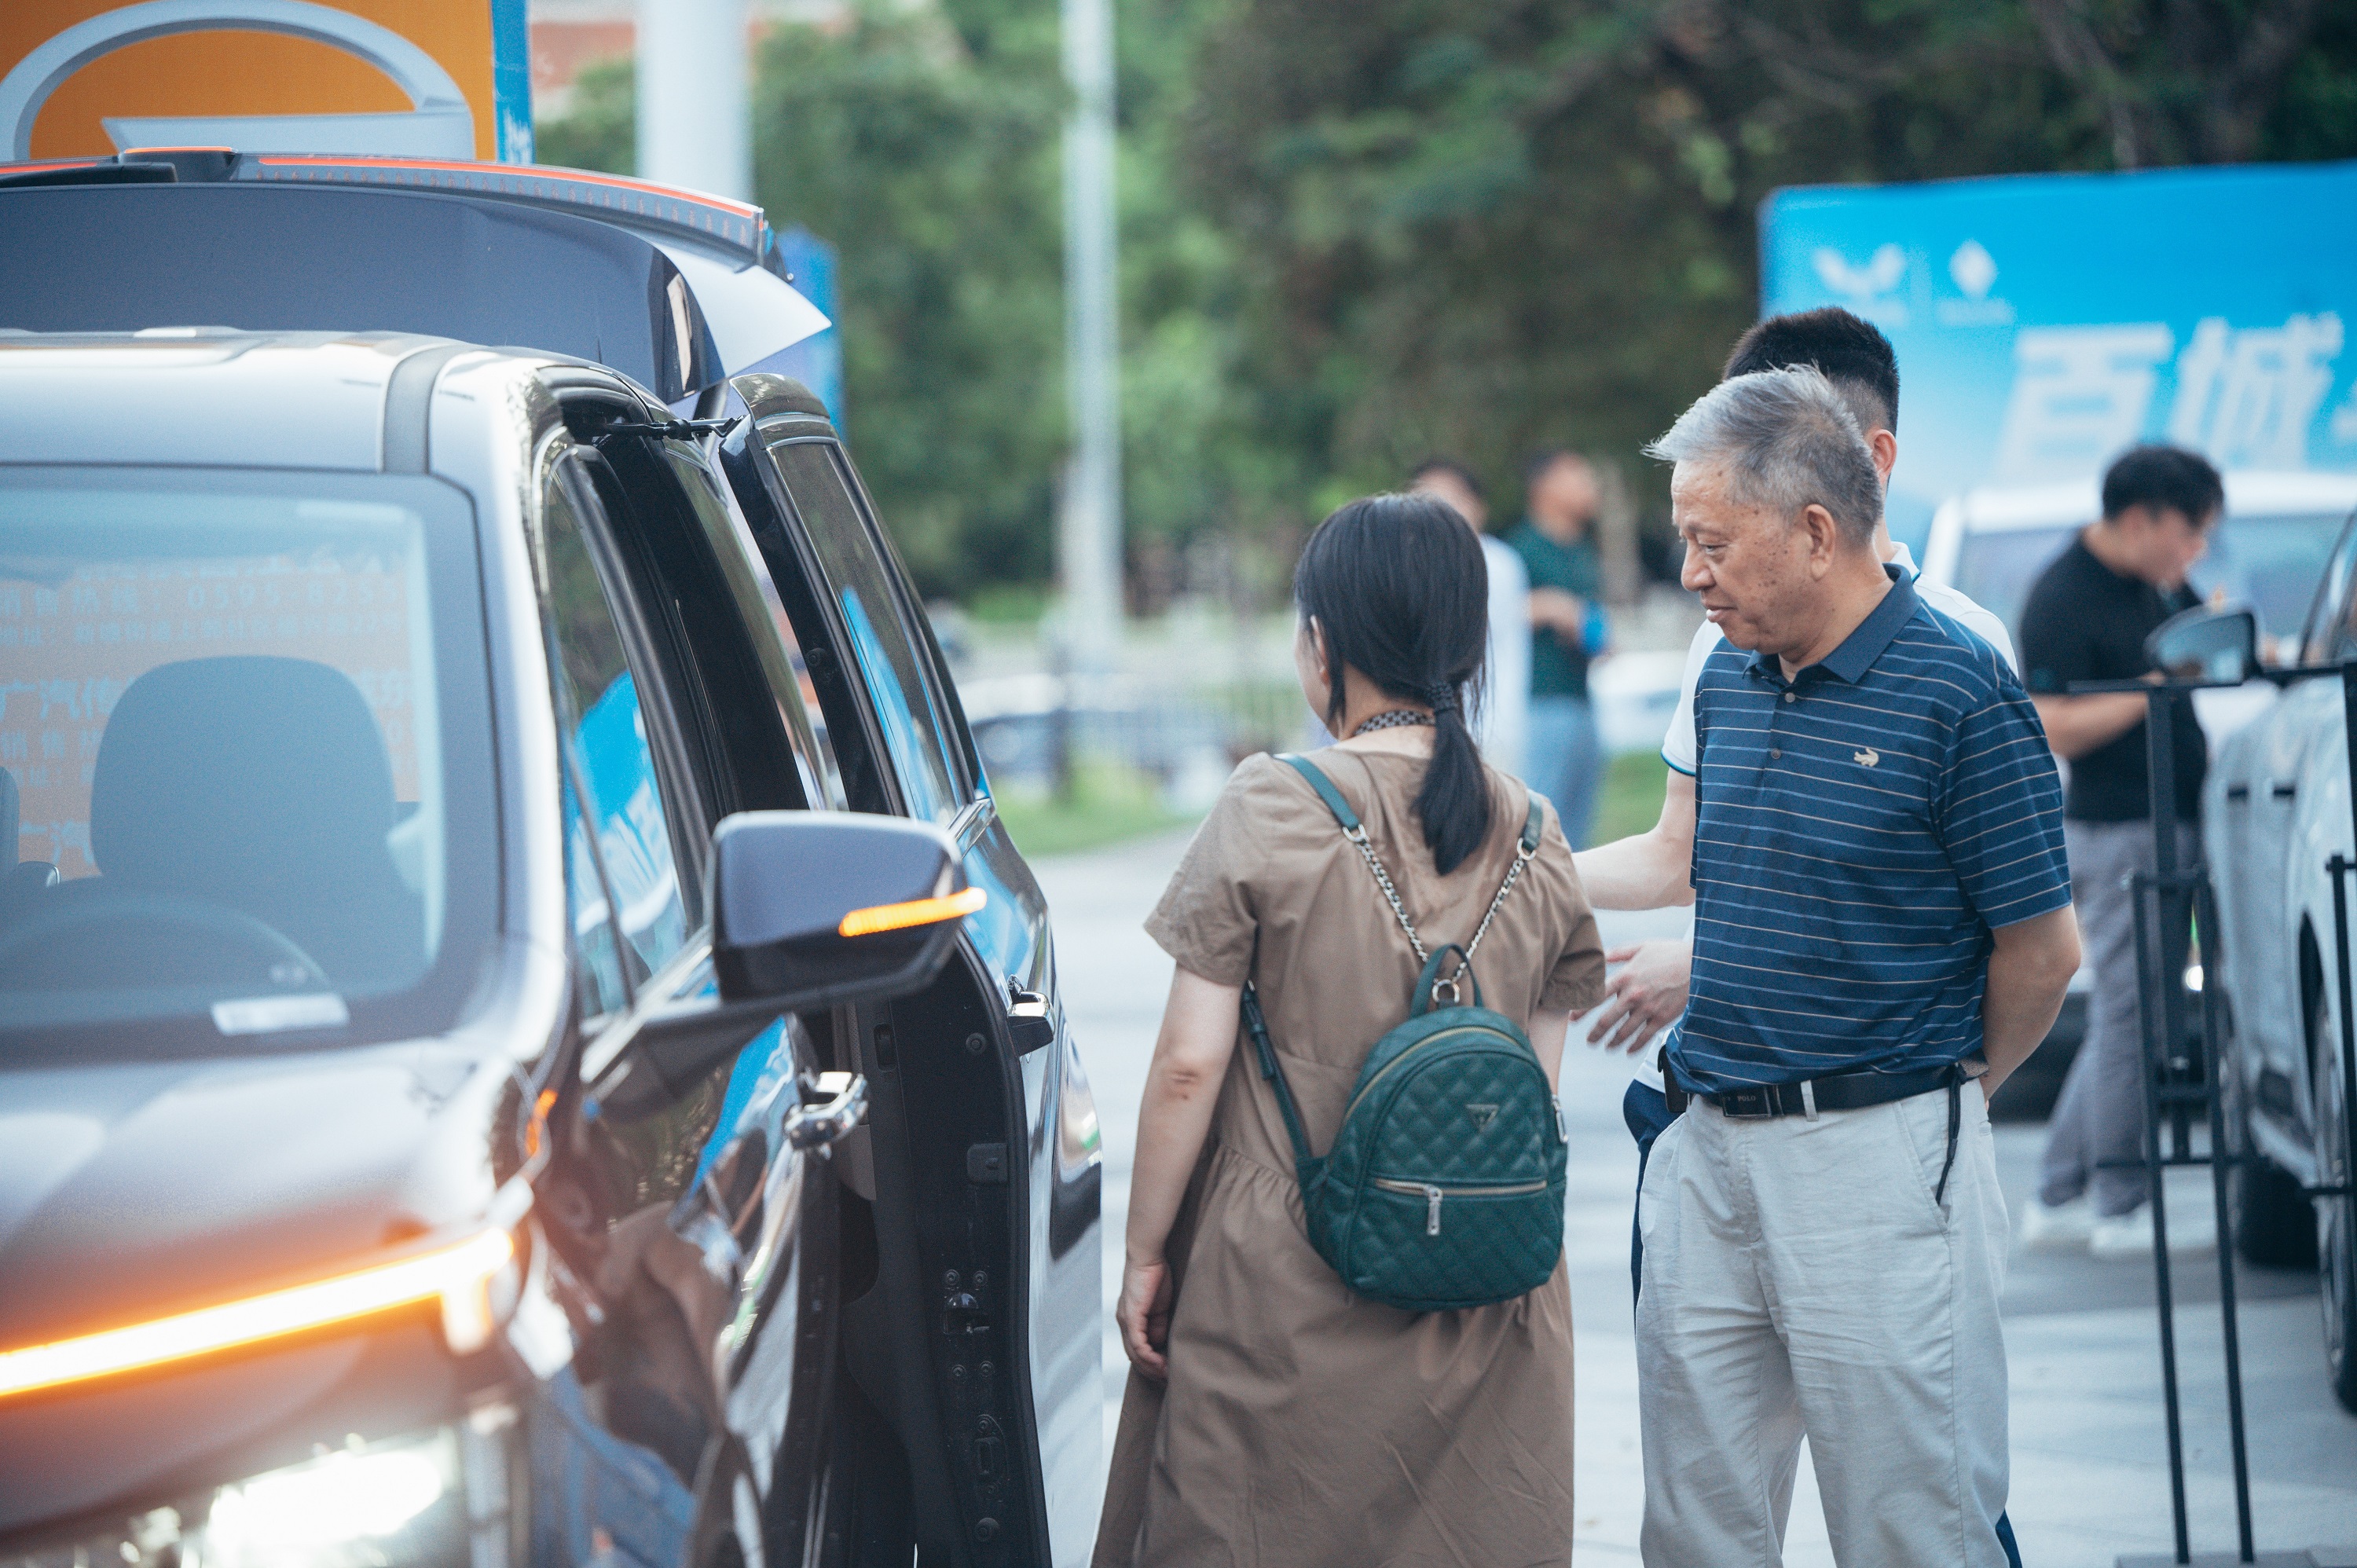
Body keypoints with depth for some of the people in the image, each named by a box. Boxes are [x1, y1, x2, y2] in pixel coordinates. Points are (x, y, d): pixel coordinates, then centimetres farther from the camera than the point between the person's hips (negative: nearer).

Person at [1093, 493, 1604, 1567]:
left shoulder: (1271, 814, -9)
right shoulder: (1533, 838, 3)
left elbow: (1189, 1065, -10)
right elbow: (1540, 1088, 7)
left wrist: (1145, 1255, 0)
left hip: (1288, 1289, -4)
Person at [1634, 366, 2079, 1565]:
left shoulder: (1958, 691, -13)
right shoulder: (1727, 682, 9)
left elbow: (2042, 950, -8)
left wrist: (1945, 1092, 6)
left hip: (1877, 1157, -7)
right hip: (1708, 1150, 7)